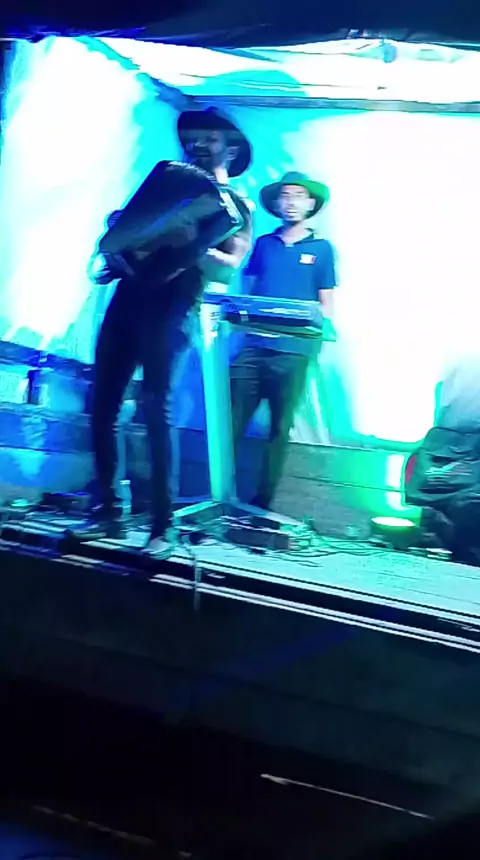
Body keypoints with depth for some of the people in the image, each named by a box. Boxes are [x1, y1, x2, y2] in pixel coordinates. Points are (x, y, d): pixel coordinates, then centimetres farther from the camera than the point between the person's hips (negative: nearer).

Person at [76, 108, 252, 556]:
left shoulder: (236, 207, 9)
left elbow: (228, 268, -5)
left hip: (170, 311, -5)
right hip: (128, 298, 5)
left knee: (156, 411, -14)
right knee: (102, 407, 1)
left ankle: (163, 528, -11)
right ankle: (107, 510, 11)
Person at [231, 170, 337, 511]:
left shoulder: (321, 248, 8)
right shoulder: (263, 244, 14)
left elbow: (327, 306, 6)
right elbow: (246, 292, 16)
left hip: (293, 352, -1)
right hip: (253, 346, 2)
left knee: (280, 429, 3)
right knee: (231, 423, -5)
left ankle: (262, 503, 10)